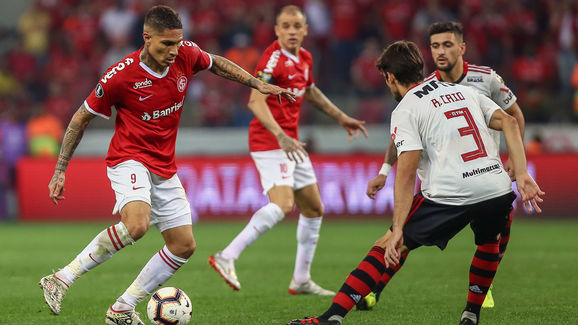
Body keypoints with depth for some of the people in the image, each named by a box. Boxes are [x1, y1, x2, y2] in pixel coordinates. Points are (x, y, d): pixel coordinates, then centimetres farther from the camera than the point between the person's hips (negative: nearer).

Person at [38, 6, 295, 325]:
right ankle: (62, 278, -24)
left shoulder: (186, 54, -6)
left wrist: (259, 84, 14)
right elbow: (81, 118, -7)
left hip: (164, 168, 7)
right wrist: (60, 170, -7)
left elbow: (216, 63, 19)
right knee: (136, 225, -34)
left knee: (184, 246, 3)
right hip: (130, 160, -7)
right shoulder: (121, 76, -19)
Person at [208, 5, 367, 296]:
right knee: (282, 204, -27)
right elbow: (256, 102, -28)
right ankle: (227, 257, -29)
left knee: (314, 209, 14)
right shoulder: (273, 58, -17)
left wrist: (340, 117, 34)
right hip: (270, 141, -9)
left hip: (290, 143, 9)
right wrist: (281, 136, -38)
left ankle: (301, 281, 24)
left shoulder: (304, 58, 10)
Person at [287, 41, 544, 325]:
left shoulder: (405, 111, 4)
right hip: (497, 190, 5)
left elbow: (407, 172, -8)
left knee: (385, 247, 4)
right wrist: (522, 175, 7)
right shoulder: (464, 91, 22)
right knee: (489, 242, 37)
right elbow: (509, 122, 10)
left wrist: (398, 230, -11)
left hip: (449, 195, -5)